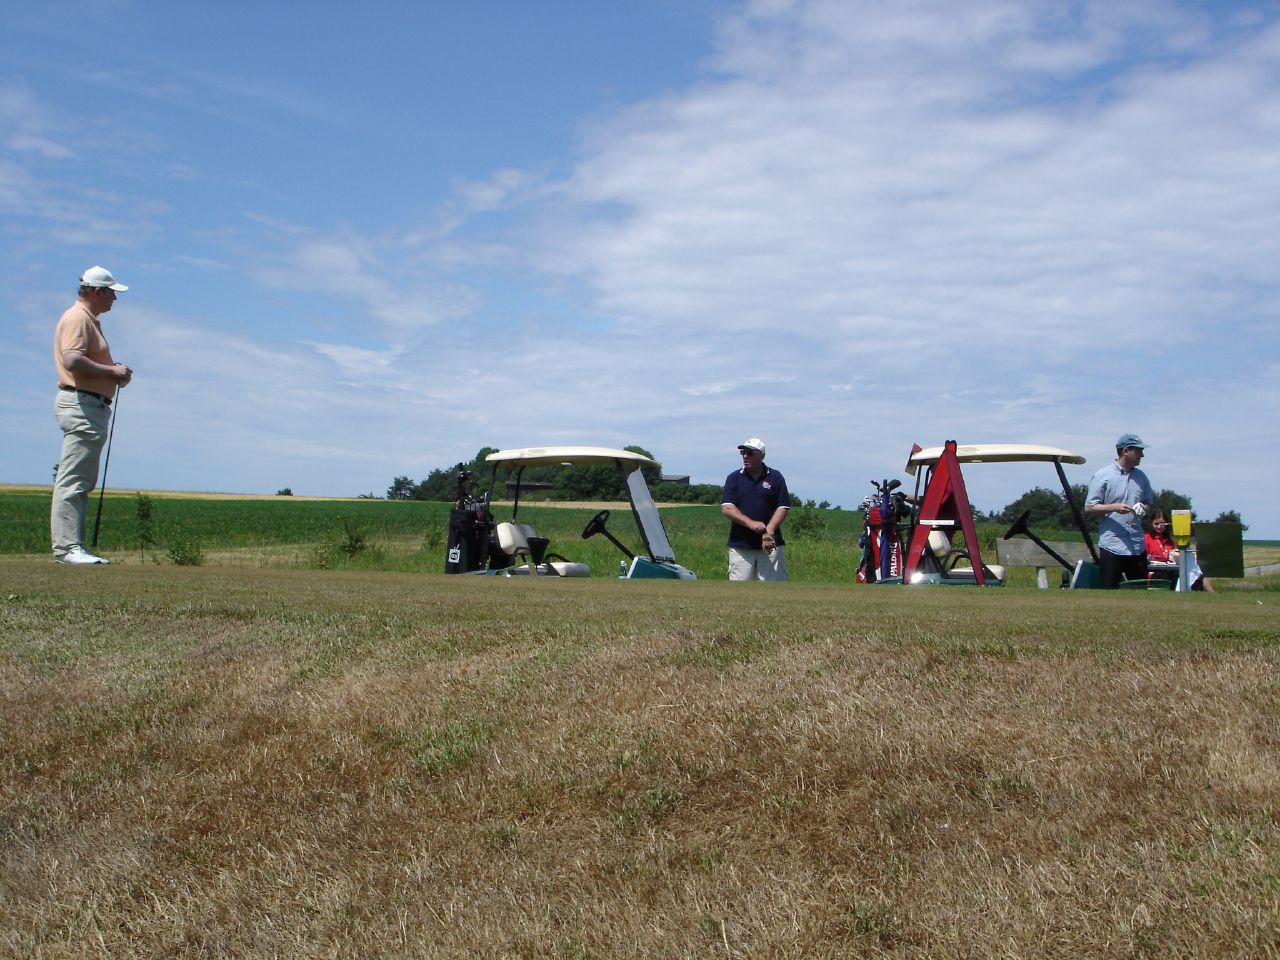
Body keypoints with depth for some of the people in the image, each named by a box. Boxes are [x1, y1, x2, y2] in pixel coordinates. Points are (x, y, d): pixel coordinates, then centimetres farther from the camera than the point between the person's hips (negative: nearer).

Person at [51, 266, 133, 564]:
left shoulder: (90, 320, 24)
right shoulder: (77, 318, -9)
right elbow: (73, 360, -22)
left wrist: (116, 371, 11)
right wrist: (113, 371, -15)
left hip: (92, 408, 11)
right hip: (81, 405, -11)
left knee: (82, 482, 11)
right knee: (72, 480, -12)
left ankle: (73, 547, 13)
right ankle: (66, 547, -14)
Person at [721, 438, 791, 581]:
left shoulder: (775, 478, 4)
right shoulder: (734, 478, 6)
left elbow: (783, 507, 0)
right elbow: (726, 508, -4)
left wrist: (769, 530, -17)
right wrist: (750, 523, -18)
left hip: (770, 545, -1)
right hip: (740, 546, 1)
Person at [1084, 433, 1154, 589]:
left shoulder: (1141, 477, 13)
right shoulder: (1102, 476, -3)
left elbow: (1149, 503, 23)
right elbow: (1089, 509, -5)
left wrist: (1143, 508, -1)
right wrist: (1114, 507, -18)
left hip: (1137, 545, 5)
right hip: (1111, 545, -5)